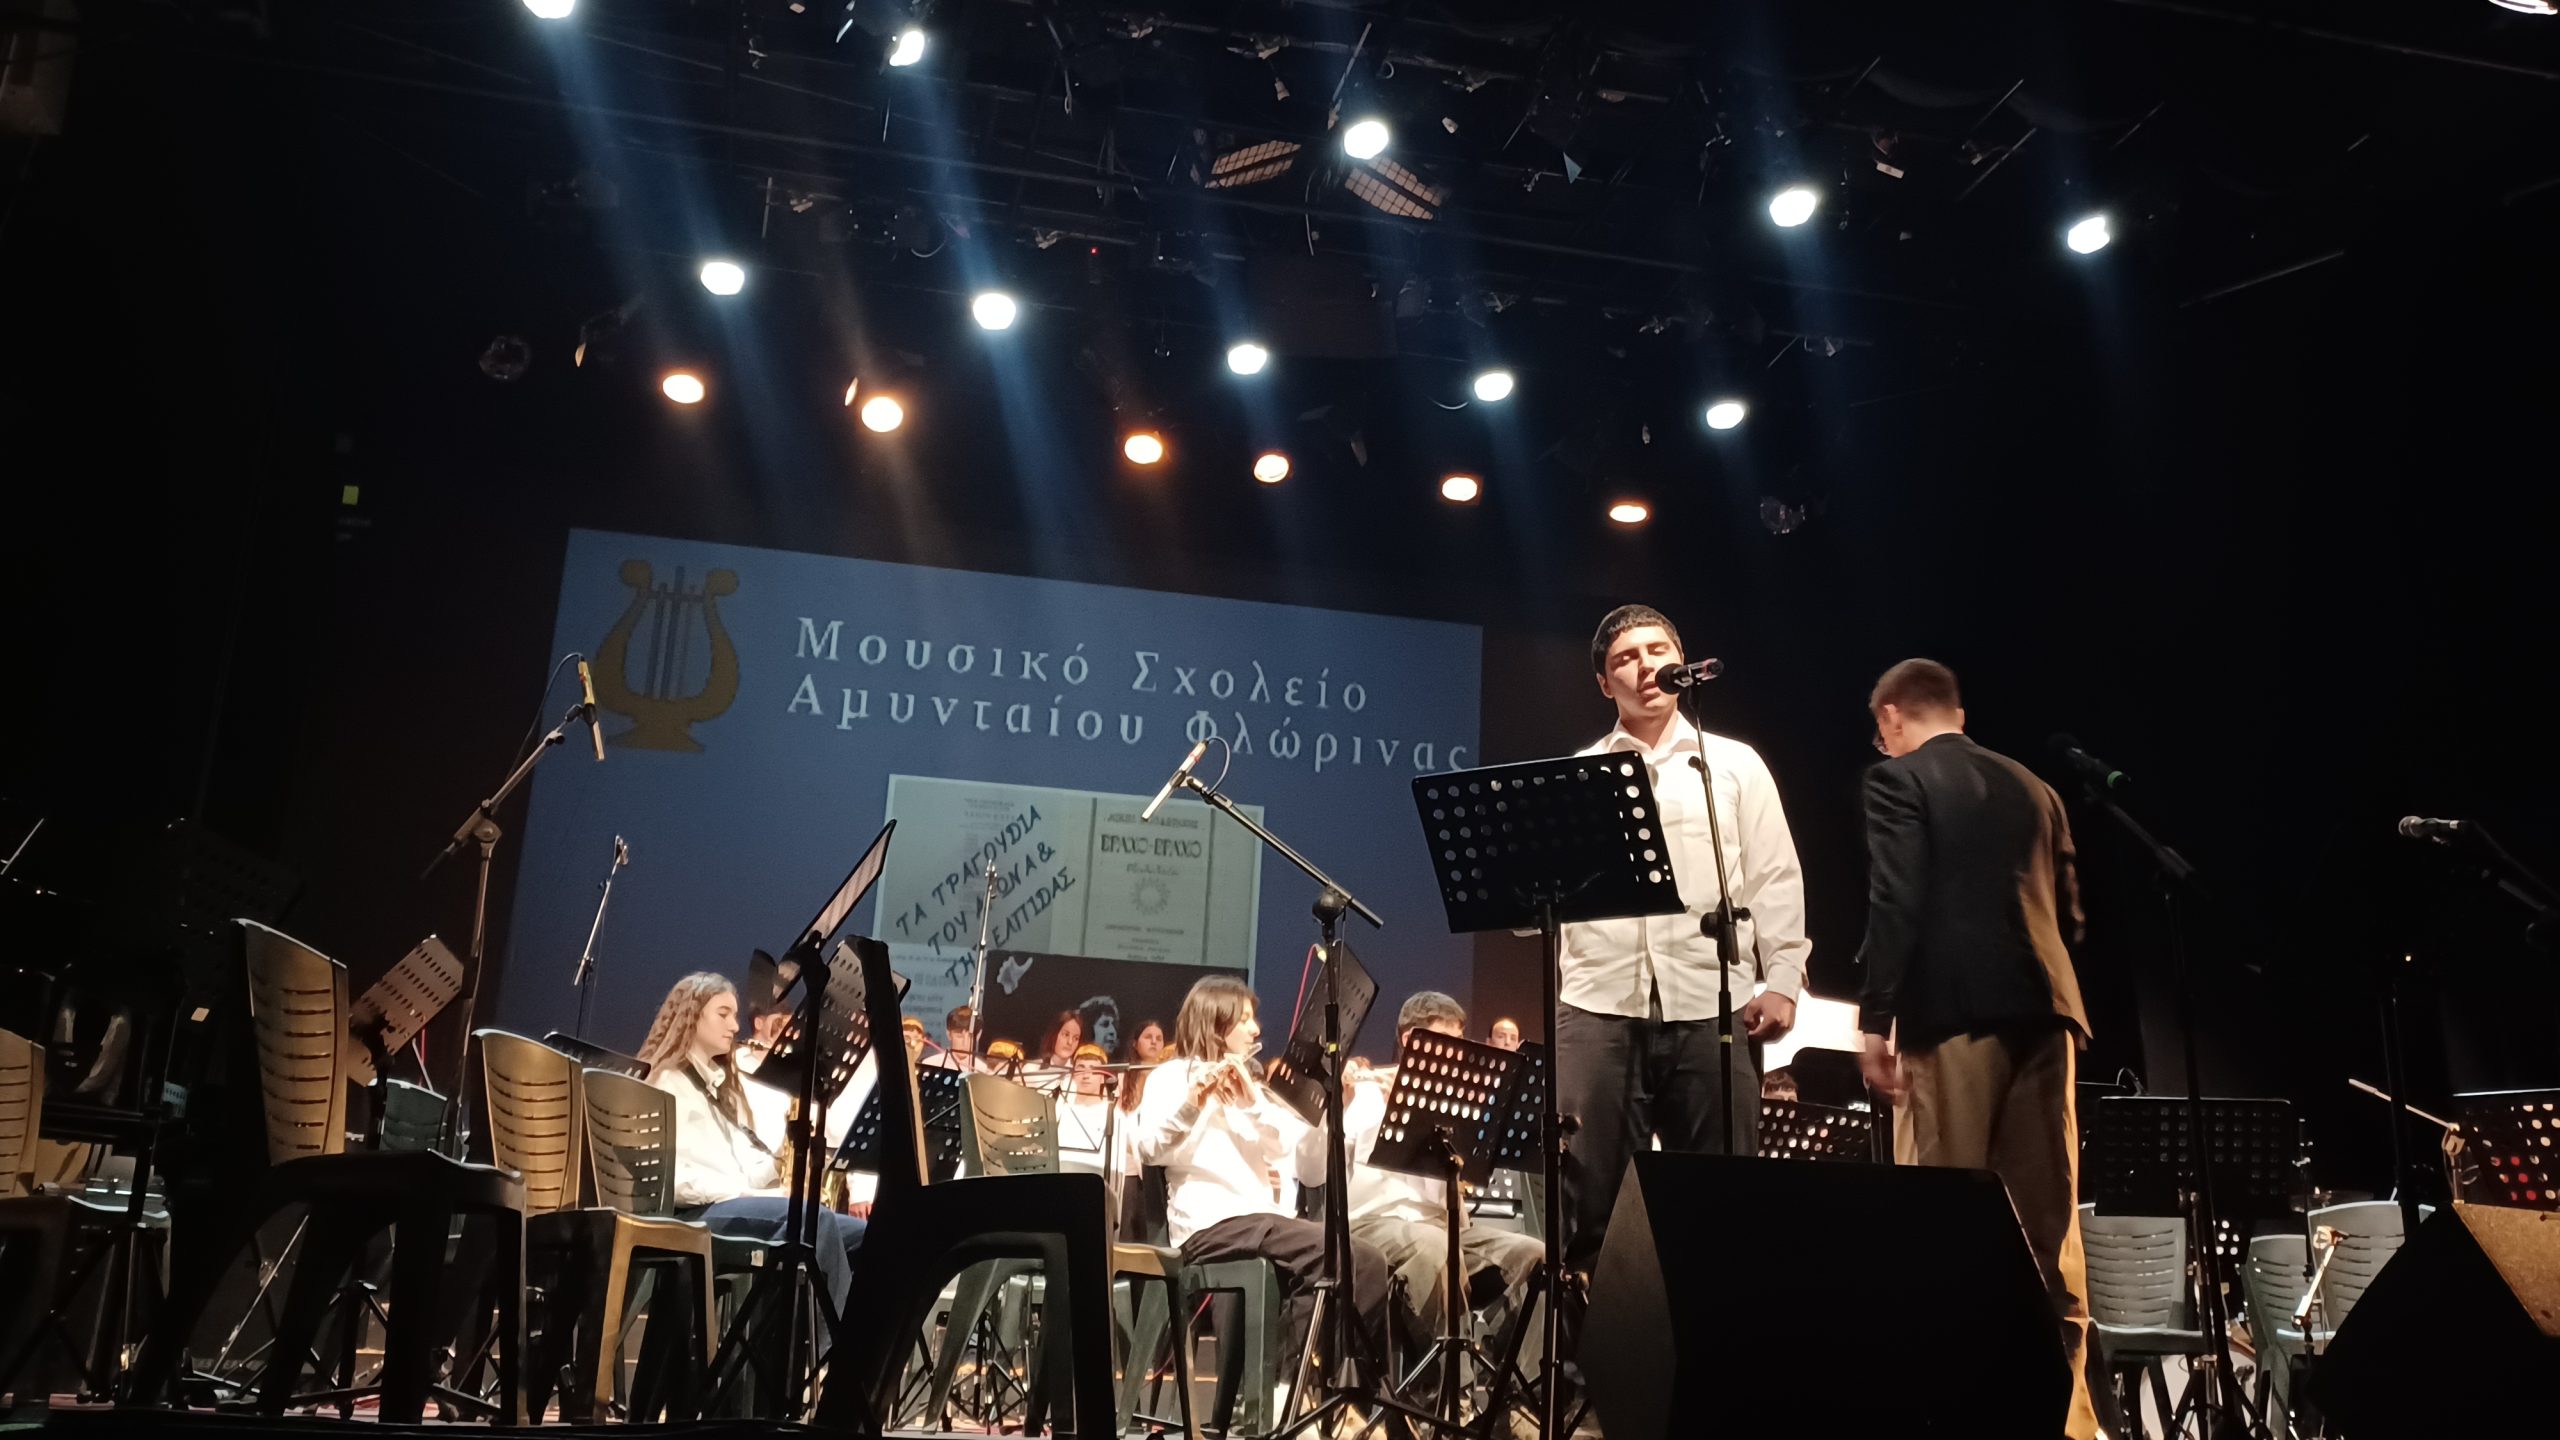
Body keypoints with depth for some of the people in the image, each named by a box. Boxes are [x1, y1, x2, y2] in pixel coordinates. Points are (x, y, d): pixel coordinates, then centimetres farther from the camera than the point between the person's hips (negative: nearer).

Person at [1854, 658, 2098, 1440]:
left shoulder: (1899, 780, -1)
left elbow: (1895, 905, -12)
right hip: (2041, 1008, 6)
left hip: (1954, 1011, -6)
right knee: (2048, 1219, 9)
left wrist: (1875, 1019, -11)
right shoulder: (2032, 787, 17)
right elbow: (2068, 911, 17)